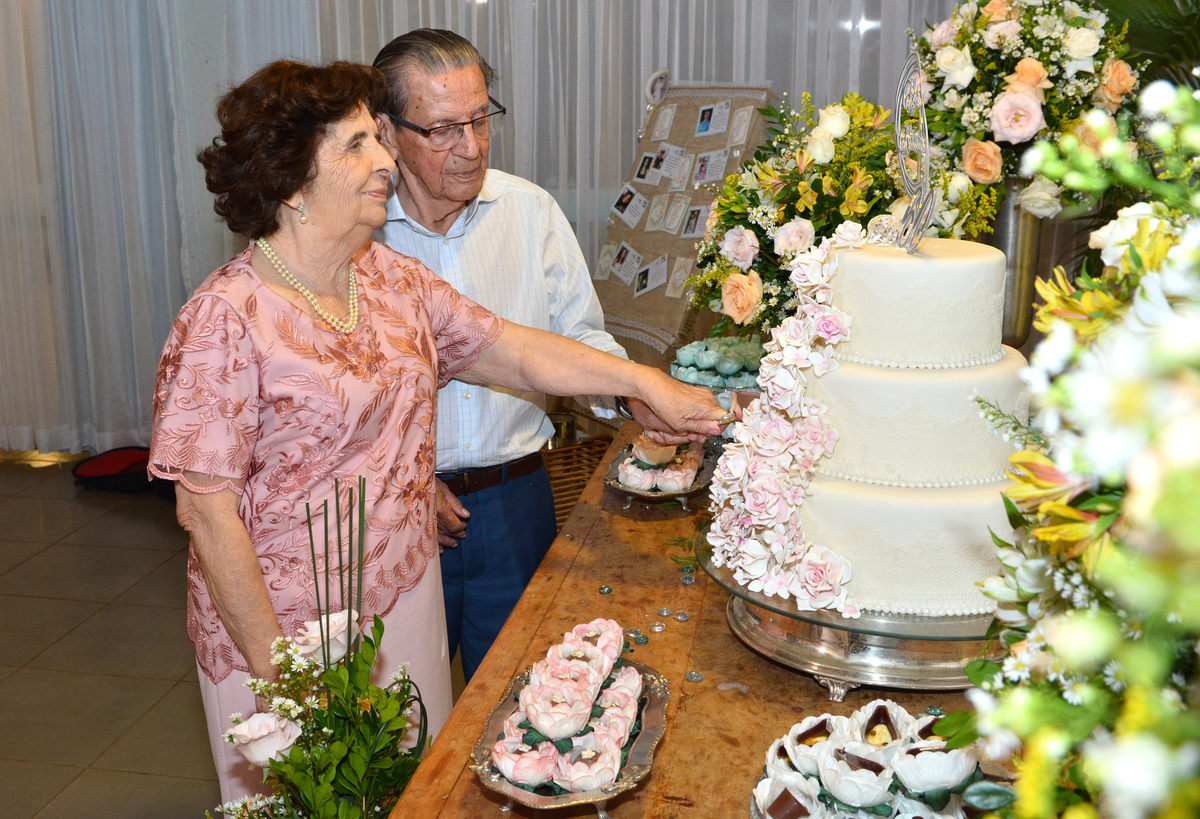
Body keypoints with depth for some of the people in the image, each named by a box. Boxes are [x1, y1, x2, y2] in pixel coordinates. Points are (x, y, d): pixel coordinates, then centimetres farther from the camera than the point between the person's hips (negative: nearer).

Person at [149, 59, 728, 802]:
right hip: (292, 629, -6)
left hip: (408, 599, 6)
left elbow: (514, 350, 8)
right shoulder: (228, 318, -19)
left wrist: (644, 381, 0)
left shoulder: (393, 279, 3)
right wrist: (271, 663, -16)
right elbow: (207, 510, -18)